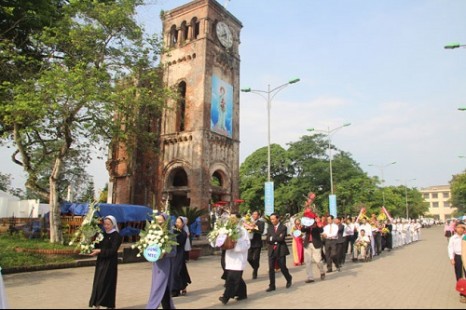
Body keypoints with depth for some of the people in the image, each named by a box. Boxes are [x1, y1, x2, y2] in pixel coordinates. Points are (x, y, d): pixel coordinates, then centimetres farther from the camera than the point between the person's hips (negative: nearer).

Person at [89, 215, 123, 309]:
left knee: (106, 283, -3)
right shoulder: (103, 234, 10)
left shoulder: (116, 236, -10)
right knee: (98, 283, 6)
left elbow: (113, 251, -18)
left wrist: (100, 251, -23)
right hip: (100, 262, 7)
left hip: (110, 263, -7)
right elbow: (97, 246, 12)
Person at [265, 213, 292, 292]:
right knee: (271, 269, 1)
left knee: (283, 268, 5)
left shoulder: (283, 227, -5)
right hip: (272, 250, 4)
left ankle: (289, 279, 34)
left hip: (281, 250, -4)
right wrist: (277, 239, -11)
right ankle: (272, 286, 11)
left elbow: (281, 239, -17)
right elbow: (268, 240, 0)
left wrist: (272, 238, -8)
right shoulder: (269, 228, 9)